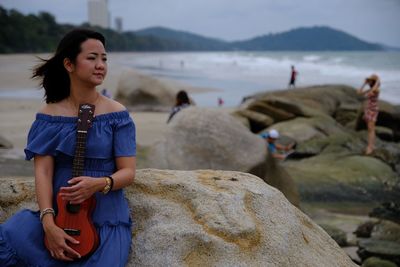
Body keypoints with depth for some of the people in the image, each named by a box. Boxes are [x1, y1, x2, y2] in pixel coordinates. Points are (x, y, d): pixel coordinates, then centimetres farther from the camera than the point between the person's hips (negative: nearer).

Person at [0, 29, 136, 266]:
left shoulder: (116, 114, -1)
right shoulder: (49, 116, 2)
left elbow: (128, 172, -3)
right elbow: (43, 171, -5)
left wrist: (98, 184, -25)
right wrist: (48, 223, -20)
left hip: (106, 219, -1)